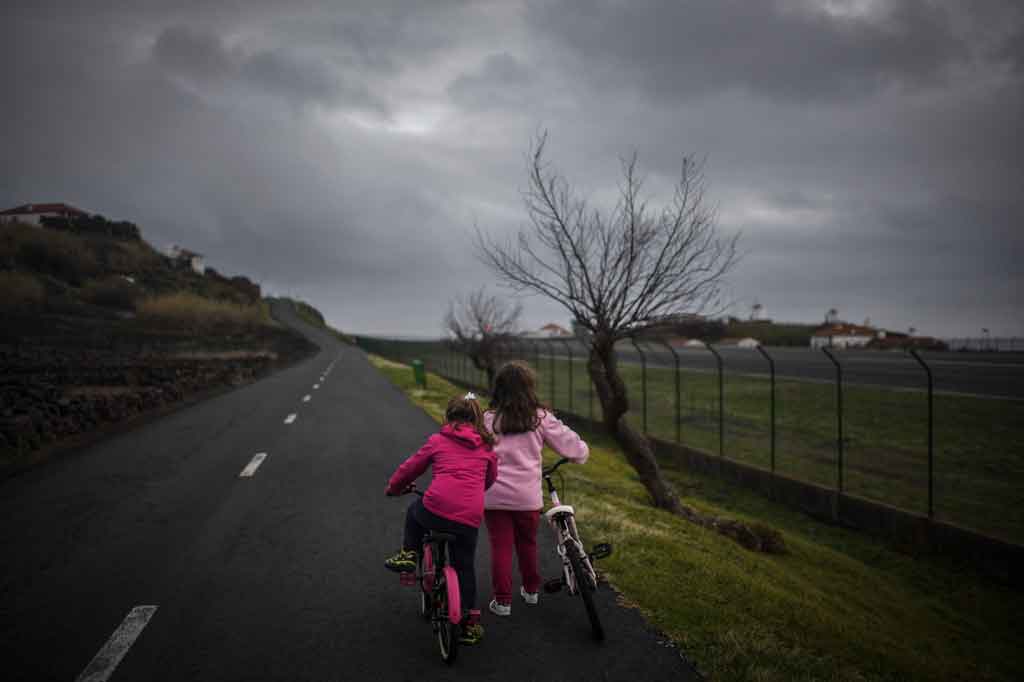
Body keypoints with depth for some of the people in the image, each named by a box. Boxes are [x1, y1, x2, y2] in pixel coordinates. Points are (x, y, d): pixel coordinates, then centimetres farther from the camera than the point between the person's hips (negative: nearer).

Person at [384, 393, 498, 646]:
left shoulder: (437, 441, 11)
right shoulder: (486, 447, 16)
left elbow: (410, 468, 20)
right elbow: (491, 479, 28)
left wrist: (393, 488, 38)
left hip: (437, 508, -2)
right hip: (470, 517, 2)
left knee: (414, 511, 33)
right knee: (464, 567, 19)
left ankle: (408, 554, 25)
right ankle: (470, 622, 21)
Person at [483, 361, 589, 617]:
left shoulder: (487, 419, -3)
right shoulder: (541, 418, -4)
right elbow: (567, 441, 4)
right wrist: (582, 452, 24)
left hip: (494, 495, -1)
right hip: (528, 495, 1)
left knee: (500, 547, 9)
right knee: (527, 543, 21)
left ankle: (502, 601, 14)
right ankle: (531, 590, 37)